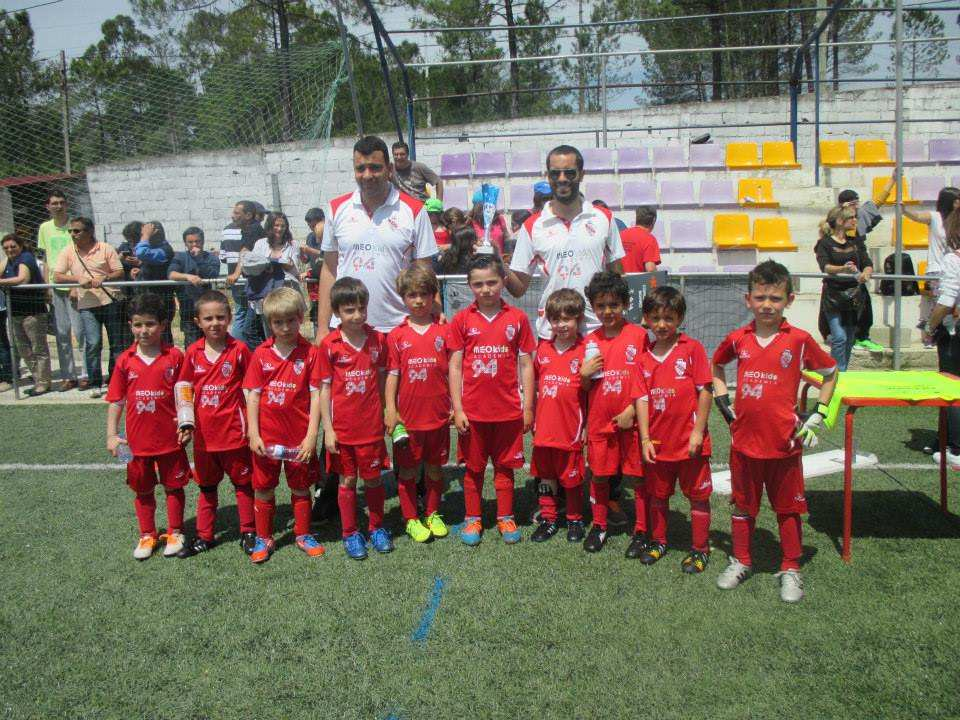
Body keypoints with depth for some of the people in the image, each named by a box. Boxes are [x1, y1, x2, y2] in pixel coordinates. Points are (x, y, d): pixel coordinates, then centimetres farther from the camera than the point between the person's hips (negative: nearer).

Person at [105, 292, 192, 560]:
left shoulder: (175, 357, -9)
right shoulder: (125, 360, -2)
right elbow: (116, 400, 3)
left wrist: (187, 424, -11)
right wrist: (111, 435, -1)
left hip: (170, 437, -2)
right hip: (138, 439, 2)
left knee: (173, 486, 12)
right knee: (143, 490, 16)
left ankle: (175, 533, 29)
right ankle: (147, 535, 32)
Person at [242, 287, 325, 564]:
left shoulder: (310, 353, -5)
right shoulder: (261, 354, 0)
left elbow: (315, 396, -7)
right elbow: (253, 395, 1)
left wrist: (311, 436, -11)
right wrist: (253, 434, -5)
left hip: (299, 437, -1)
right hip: (266, 436, 1)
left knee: (301, 487, 13)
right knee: (263, 488, 11)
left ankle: (303, 534, 30)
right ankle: (263, 538, 27)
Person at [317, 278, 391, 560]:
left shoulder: (378, 340, -1)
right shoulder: (329, 345, -7)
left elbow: (382, 380, 6)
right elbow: (324, 388, -3)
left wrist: (387, 416, 5)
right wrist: (328, 428, -6)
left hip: (371, 426, 1)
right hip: (342, 428, -1)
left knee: (373, 478, 11)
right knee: (347, 480, 10)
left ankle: (377, 528, 29)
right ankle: (350, 534, 25)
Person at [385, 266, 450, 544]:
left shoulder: (444, 331, 0)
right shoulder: (396, 335, -1)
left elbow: (451, 370, 3)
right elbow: (392, 374, 0)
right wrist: (390, 409, -7)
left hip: (438, 414, 1)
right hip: (408, 416, -1)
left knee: (435, 468, 14)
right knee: (407, 471, 8)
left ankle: (433, 514, 30)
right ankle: (411, 519, 23)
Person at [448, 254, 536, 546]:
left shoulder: (517, 318, -1)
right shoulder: (462, 320, -1)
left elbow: (526, 364, 2)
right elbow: (455, 366, 0)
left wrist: (528, 407, 1)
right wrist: (457, 409, -5)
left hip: (508, 409, 0)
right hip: (472, 410, 0)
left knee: (505, 465, 12)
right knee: (474, 467, 12)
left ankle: (505, 518, 26)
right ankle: (472, 519, 26)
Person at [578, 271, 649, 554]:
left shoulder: (639, 335, -6)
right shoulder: (591, 341, 6)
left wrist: (632, 409, -13)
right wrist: (584, 374, -9)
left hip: (631, 421, -4)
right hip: (599, 421, 4)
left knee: (639, 477, 5)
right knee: (599, 475, 12)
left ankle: (641, 531, 17)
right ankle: (599, 526, 29)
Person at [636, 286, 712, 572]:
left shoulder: (692, 349, -6)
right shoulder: (644, 357, 3)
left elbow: (705, 391, -8)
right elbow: (641, 398, 2)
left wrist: (697, 431, -12)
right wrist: (645, 438, -4)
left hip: (689, 441, -3)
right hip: (657, 441, 4)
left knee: (698, 494, 8)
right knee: (658, 494, 17)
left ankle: (700, 549, 21)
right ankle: (658, 541, 34)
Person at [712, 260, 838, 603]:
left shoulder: (799, 340, -7)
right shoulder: (737, 339, 0)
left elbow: (831, 373, 6)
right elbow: (715, 366, 20)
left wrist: (817, 416, 1)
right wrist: (723, 403, 9)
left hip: (784, 443, -2)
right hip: (744, 440, 2)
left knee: (788, 508, 10)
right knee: (743, 505, 15)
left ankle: (790, 569, 25)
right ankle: (741, 561, 31)